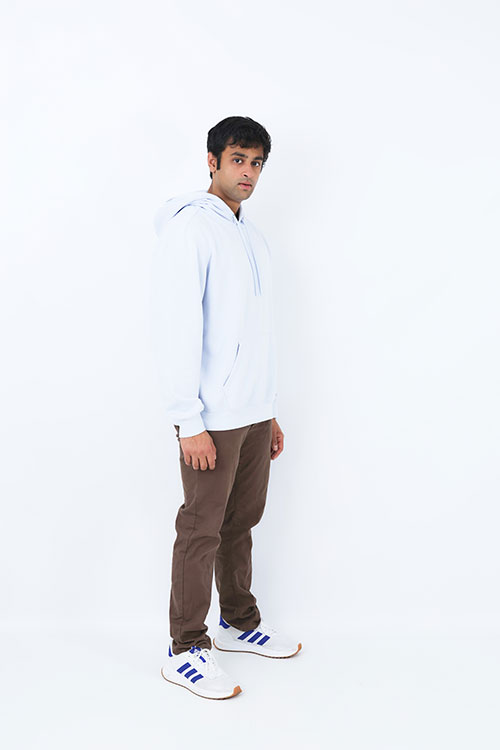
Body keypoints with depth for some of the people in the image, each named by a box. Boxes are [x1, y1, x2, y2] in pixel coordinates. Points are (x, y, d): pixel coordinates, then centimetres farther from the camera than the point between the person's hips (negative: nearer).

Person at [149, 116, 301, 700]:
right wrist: (188, 422, -18)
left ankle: (240, 623, 31)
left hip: (254, 414, 8)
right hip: (213, 419, -7)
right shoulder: (190, 226, -9)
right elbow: (174, 328, -16)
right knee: (202, 531, 0)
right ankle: (186, 651, 11)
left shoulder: (252, 236, 17)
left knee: (242, 523, 16)